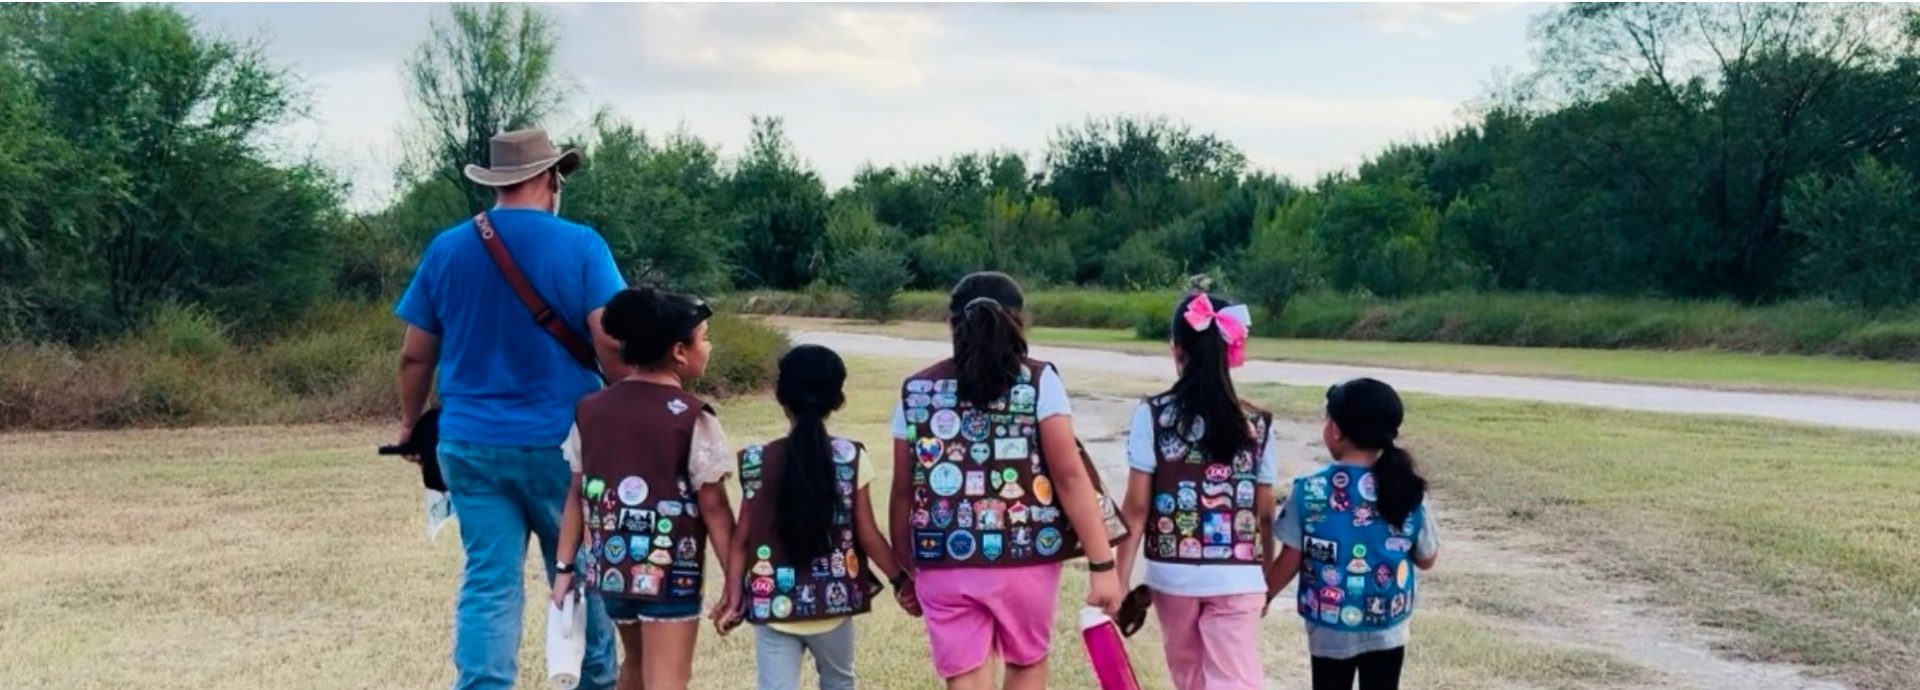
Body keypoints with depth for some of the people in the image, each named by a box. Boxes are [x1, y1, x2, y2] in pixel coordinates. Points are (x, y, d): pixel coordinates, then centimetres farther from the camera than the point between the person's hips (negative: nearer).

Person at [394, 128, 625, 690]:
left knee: (487, 584, 4)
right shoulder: (581, 246, -8)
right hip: (560, 442, -2)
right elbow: (612, 344, -14)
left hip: (471, 444, 2)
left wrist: (410, 423, 23)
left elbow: (415, 355, 8)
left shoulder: (446, 249, 3)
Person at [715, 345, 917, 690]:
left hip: (774, 606, -1)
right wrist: (900, 579, 9)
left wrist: (735, 597, 5)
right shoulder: (851, 458, -8)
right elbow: (867, 534, -4)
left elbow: (742, 539, -4)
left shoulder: (758, 462, -6)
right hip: (833, 603, 1)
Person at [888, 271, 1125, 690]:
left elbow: (904, 491, 6)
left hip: (945, 565, 1)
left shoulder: (916, 392, 5)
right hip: (1025, 557, -1)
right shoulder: (1039, 382, -3)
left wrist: (906, 569, 17)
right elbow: (1070, 476, -9)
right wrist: (1102, 564, -8)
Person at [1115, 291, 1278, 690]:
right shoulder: (1257, 425, -1)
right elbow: (1264, 514, 4)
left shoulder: (1153, 415, -7)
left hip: (1173, 574, 0)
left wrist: (1120, 580, -1)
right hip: (1237, 577, 0)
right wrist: (1267, 578, 18)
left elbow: (1137, 508, -7)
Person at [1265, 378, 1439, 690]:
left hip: (1330, 628, -1)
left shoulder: (1309, 491, -13)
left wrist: (1264, 595, 10)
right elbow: (1427, 558, 3)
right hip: (1388, 628, 1)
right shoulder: (1408, 492, -8)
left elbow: (1290, 560, -7)